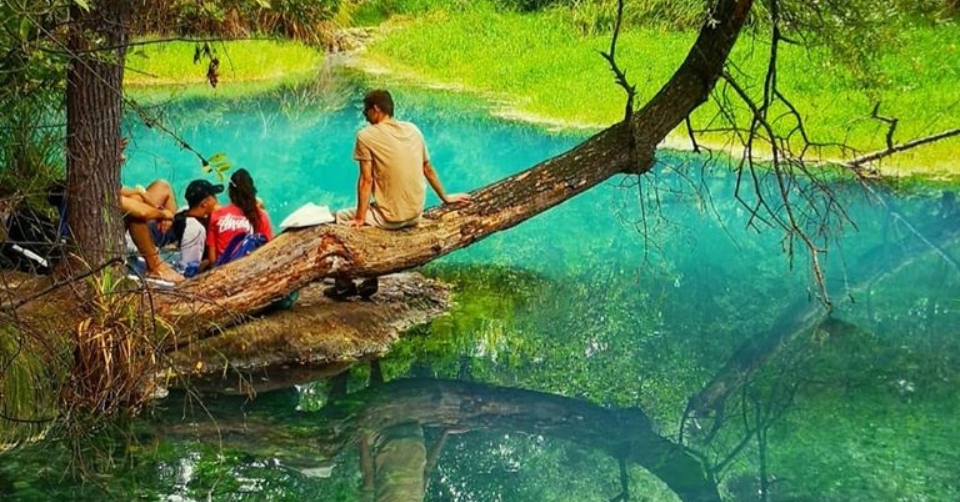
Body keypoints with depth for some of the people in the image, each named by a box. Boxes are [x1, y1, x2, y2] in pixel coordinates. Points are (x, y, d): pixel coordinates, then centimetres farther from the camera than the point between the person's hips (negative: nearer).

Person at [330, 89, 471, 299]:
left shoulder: (366, 136, -10)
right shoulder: (413, 130, 7)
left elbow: (366, 180, -12)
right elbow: (428, 169, 15)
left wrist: (360, 218, -6)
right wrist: (446, 197, 27)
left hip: (390, 217, -7)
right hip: (415, 216, 7)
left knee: (339, 219, 13)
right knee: (373, 214, 33)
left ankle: (344, 284, 17)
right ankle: (370, 280, 30)